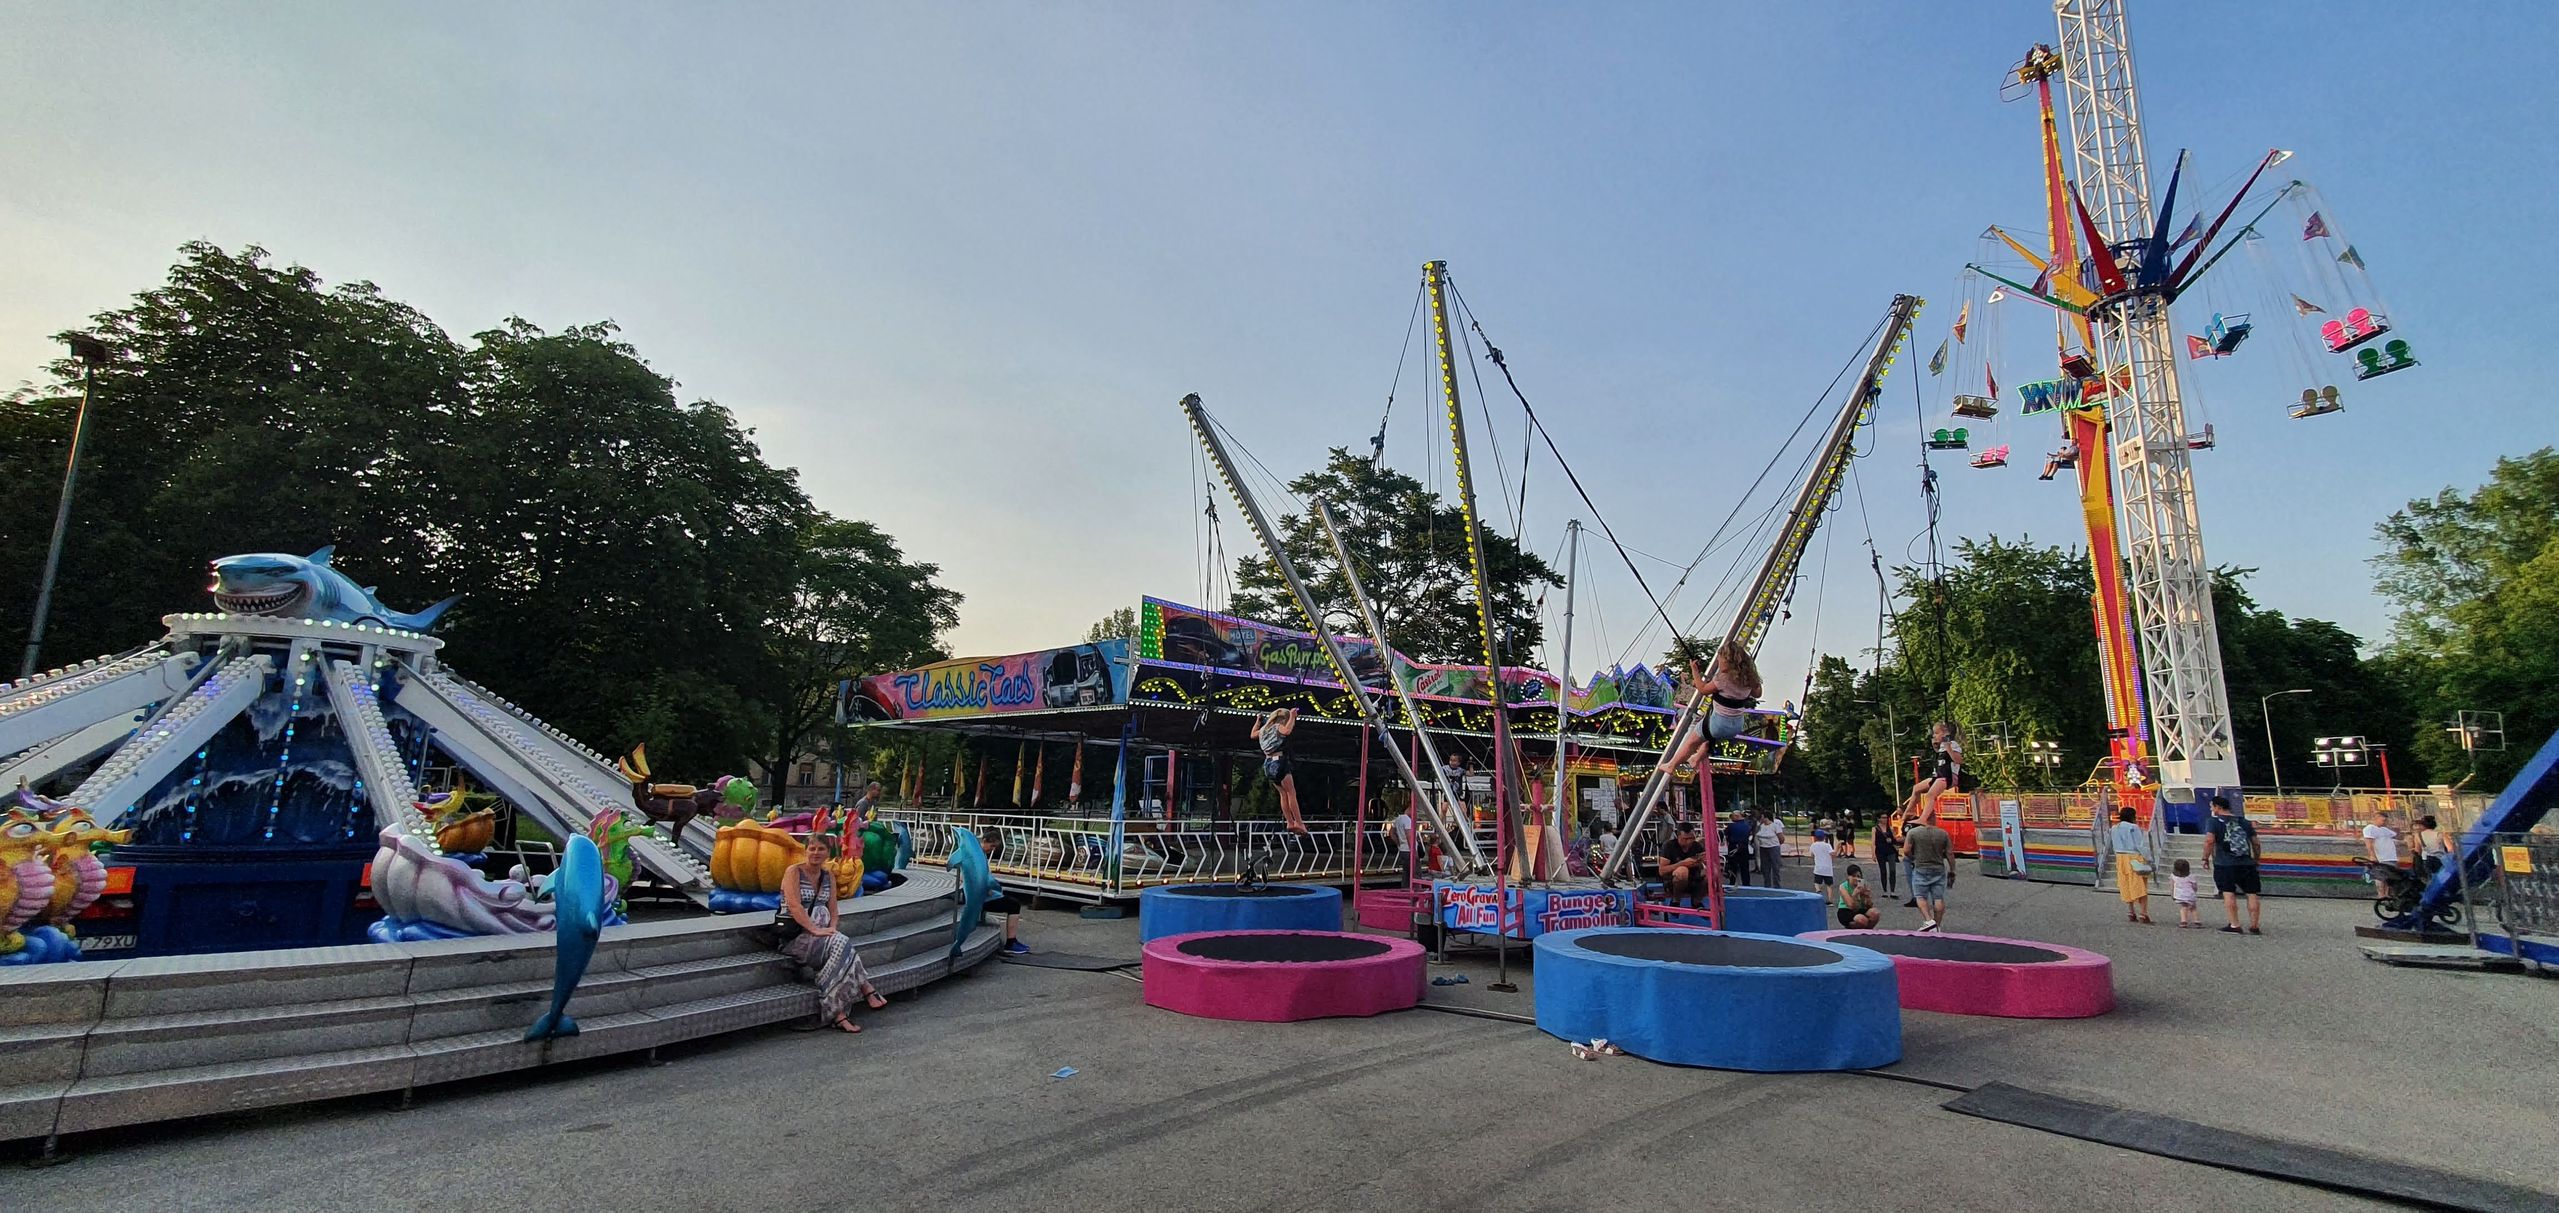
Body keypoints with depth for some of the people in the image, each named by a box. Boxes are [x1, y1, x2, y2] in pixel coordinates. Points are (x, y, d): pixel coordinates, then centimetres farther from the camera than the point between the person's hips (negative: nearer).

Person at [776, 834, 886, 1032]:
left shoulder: (828, 876, 14)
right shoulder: (793, 871, -5)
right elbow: (794, 906, -17)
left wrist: (832, 929, -7)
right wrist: (814, 929, -25)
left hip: (820, 933, 6)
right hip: (795, 935, -6)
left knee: (841, 946, -28)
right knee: (842, 945, -30)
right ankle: (868, 992, -27)